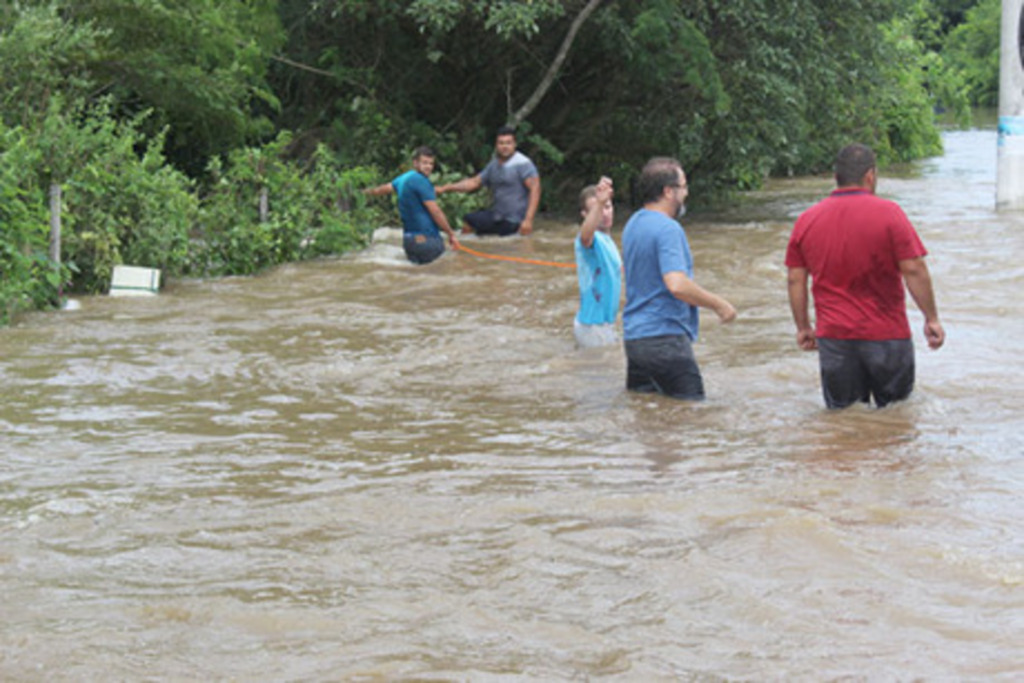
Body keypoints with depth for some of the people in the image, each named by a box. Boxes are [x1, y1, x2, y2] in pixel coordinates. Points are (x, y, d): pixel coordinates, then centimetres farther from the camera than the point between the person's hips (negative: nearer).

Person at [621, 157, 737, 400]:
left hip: (634, 335, 9)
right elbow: (677, 284, -27)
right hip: (664, 337, -9)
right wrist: (719, 305, -15)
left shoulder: (633, 223, 14)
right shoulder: (668, 229, -16)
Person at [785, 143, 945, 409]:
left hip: (833, 336, 3)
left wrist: (803, 327, 14)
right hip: (886, 335, -3)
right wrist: (931, 319, -3)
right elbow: (914, 270, -11)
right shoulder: (888, 213, -8)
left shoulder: (806, 220, 4)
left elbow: (795, 280, 5)